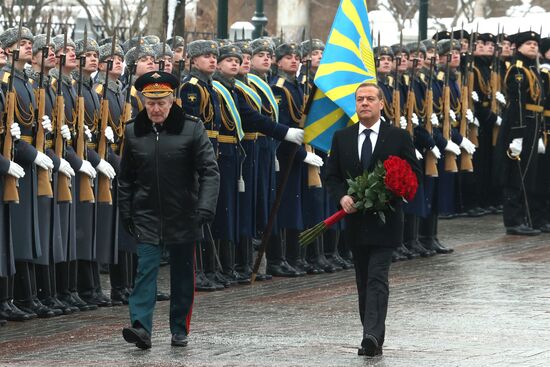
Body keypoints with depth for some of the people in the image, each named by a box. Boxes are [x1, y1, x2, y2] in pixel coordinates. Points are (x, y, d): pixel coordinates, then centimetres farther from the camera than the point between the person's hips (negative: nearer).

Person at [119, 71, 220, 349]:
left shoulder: (192, 128, -7)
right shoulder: (133, 131, 0)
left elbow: (210, 170, -10)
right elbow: (126, 177, 10)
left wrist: (206, 207, -21)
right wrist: (125, 213, 7)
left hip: (183, 217, -1)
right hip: (147, 217, 1)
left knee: (183, 274, 8)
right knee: (146, 269, -10)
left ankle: (180, 329, 19)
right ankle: (141, 327, -17)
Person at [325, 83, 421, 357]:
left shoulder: (398, 137, 0)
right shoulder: (341, 138, 8)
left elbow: (413, 174, 1)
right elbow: (332, 176, 9)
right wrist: (342, 197, -11)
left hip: (385, 219, -4)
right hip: (356, 221, 4)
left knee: (377, 279, -15)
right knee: (363, 281, 10)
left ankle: (373, 336, -24)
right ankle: (372, 338, 17)